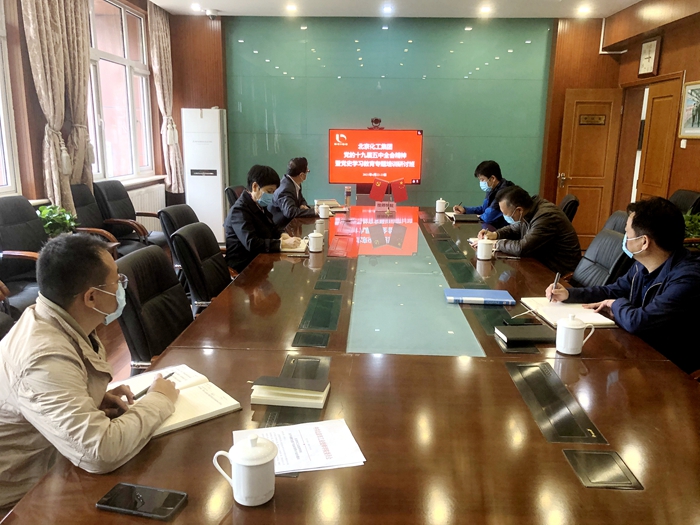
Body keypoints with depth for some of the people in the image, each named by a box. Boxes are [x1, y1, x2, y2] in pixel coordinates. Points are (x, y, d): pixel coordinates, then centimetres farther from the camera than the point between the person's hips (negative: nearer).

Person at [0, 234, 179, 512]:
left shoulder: (51, 321, -4)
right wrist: (159, 400, -21)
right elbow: (100, 453, -37)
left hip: (50, 468, 8)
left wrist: (96, 400, -4)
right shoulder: (46, 358, -31)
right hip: (24, 498, -8)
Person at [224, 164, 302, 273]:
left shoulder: (260, 205, 8)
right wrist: (283, 243, -31)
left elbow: (271, 228, 19)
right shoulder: (239, 211, -18)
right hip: (245, 267, -8)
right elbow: (251, 243, -28)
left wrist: (283, 235, -3)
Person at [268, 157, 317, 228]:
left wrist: (303, 206, -7)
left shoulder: (295, 183, 0)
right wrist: (314, 211, -34)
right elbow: (290, 212, -39)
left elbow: (302, 200, 16)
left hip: (289, 223, 9)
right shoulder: (286, 190, -26)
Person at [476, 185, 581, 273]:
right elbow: (514, 229, 20)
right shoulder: (528, 213, 0)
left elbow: (521, 249, -32)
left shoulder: (546, 217, -27)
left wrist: (496, 244, -17)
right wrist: (495, 234, 1)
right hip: (543, 262, 8)